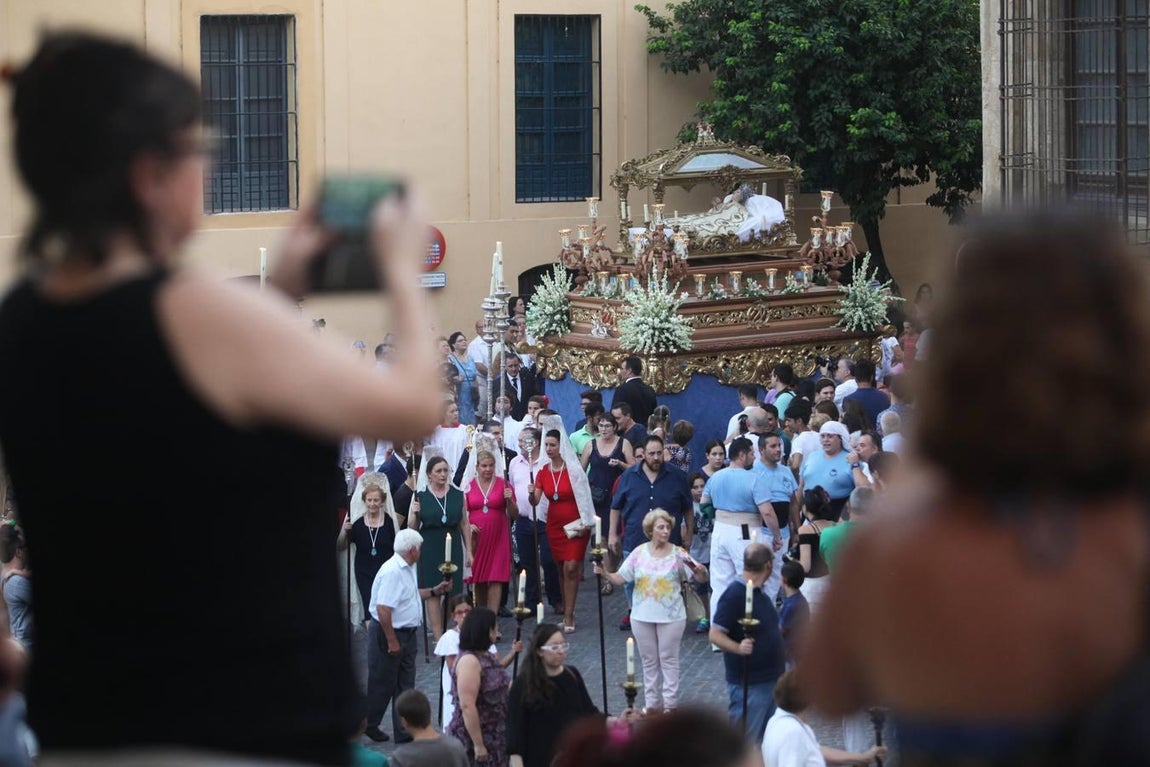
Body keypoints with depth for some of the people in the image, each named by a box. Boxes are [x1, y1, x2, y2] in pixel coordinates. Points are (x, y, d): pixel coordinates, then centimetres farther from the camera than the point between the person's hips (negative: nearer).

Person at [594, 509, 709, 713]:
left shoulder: (677, 554, -7)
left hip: (671, 617, -3)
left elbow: (702, 577, -11)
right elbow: (620, 578, 4)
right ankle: (652, 703, 21)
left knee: (668, 659, 5)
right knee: (649, 661, 12)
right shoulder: (639, 553, 0)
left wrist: (698, 570, -33)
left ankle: (670, 703, 13)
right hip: (642, 616, 3)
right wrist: (604, 573, -14)